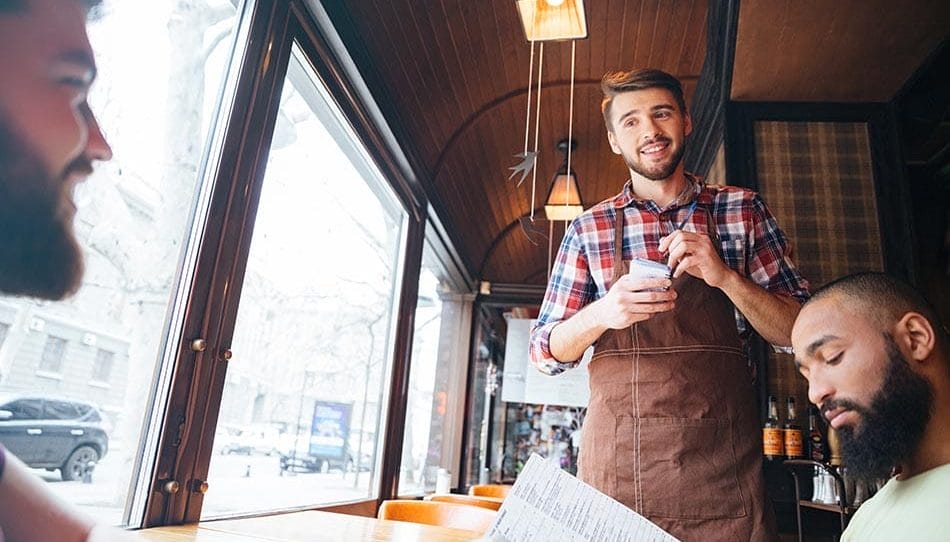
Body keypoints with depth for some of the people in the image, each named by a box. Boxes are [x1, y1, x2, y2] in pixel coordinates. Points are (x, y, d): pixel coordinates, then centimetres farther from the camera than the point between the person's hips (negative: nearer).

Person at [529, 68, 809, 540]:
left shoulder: (743, 211, 4)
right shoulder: (588, 230, 3)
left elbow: (799, 333, 4)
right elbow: (545, 352, 4)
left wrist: (726, 276, -14)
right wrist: (602, 312, -17)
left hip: (723, 463, 1)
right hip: (617, 465, 0)